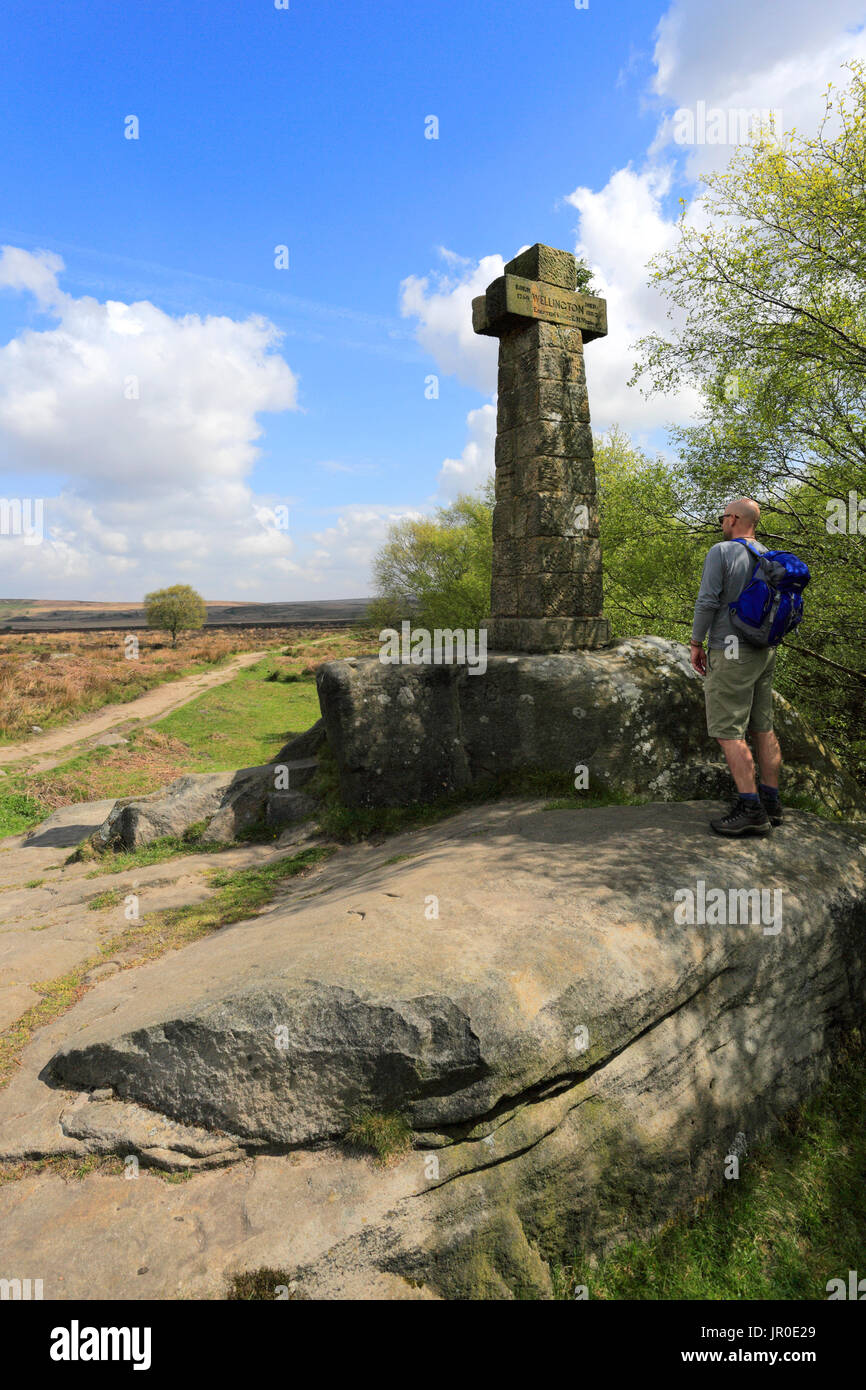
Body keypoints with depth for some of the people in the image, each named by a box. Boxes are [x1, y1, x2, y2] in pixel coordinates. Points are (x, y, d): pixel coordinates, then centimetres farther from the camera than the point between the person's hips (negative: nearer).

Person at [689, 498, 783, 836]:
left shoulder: (721, 552, -9)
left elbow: (707, 601, -15)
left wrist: (696, 643, -5)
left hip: (732, 652, -8)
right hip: (765, 651, 8)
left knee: (729, 731, -7)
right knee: (763, 728, 11)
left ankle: (750, 808, -10)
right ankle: (771, 803, 15)